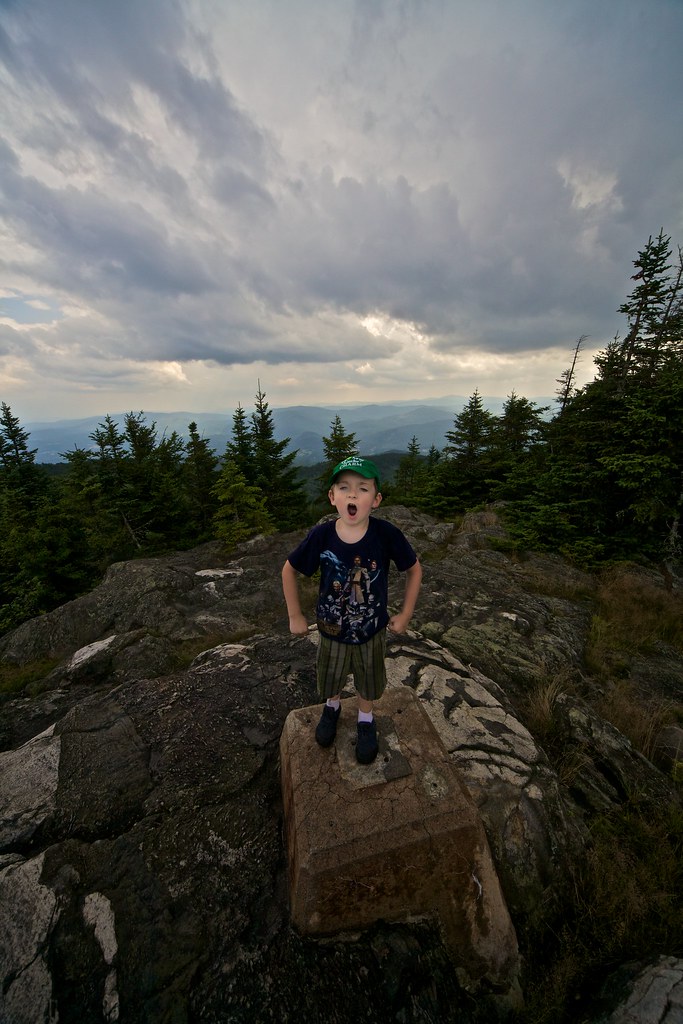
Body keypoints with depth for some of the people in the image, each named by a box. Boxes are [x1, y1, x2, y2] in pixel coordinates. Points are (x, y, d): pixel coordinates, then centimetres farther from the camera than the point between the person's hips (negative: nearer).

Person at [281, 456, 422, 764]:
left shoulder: (387, 534, -27)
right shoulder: (321, 536, -25)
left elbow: (414, 569, -9)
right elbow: (289, 570, -8)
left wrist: (405, 614, -6)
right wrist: (295, 616, -4)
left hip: (373, 631, 0)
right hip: (332, 631, 1)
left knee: (369, 684, 26)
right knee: (329, 680, 28)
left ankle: (365, 720, 59)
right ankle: (332, 707, 63)